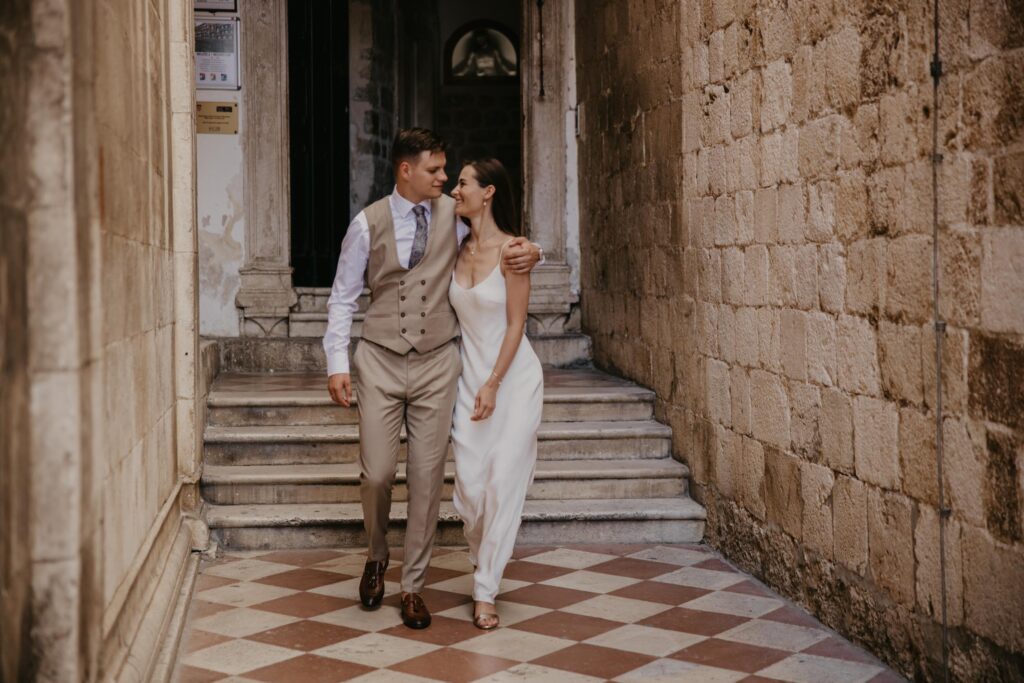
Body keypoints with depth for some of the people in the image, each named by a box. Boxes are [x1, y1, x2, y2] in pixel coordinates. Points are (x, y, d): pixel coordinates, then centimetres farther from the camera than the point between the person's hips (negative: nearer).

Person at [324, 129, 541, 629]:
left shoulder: (455, 216, 2)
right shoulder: (368, 223, -2)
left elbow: (502, 252, 15)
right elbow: (342, 297, 3)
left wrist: (530, 253, -9)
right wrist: (337, 363, -6)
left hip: (436, 363, 1)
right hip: (380, 362, -1)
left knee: (428, 477, 3)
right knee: (377, 473, -2)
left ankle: (413, 586, 17)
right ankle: (376, 556, 30)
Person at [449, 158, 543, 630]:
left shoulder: (510, 250, -12)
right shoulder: (459, 250, 5)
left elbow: (515, 325, -12)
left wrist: (493, 386, -15)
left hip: (513, 377, -4)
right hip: (469, 376, 5)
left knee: (503, 482, -3)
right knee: (470, 482, 2)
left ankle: (485, 590, 6)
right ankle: (483, 555, 32)